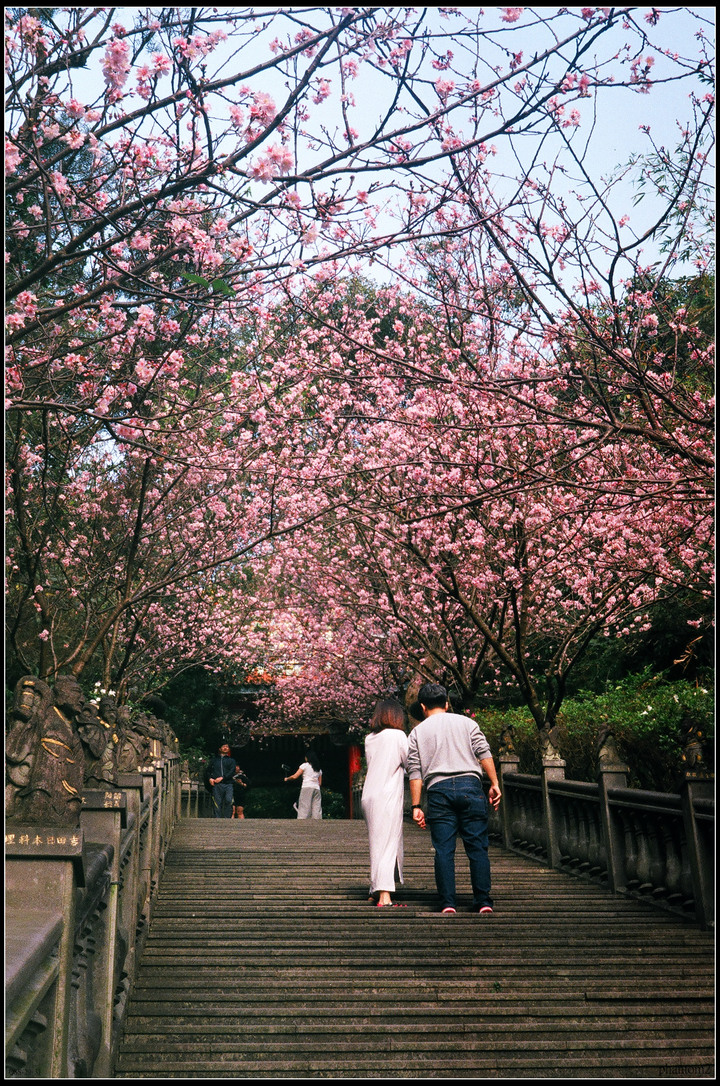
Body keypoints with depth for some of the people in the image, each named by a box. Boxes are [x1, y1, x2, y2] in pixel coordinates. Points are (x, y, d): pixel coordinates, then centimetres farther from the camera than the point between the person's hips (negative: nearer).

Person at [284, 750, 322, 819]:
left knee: (304, 808, -7)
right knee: (317, 809, 2)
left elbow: (295, 776, 2)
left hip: (307, 787, -4)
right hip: (317, 789, 5)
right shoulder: (319, 769, 21)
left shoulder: (305, 765, 6)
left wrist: (287, 779, 17)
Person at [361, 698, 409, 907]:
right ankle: (384, 896, -17)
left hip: (369, 796, 6)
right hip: (388, 796, -6)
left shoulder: (369, 739, 12)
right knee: (388, 844, -9)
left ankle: (375, 891, 23)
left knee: (377, 843, 16)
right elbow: (411, 765, -2)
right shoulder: (397, 735, -5)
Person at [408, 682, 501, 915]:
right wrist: (495, 784, 3)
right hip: (470, 784, 0)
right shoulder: (465, 722, 16)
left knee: (443, 850, 2)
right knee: (477, 847, 3)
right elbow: (484, 753, 3)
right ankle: (483, 901, 0)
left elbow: (414, 771, 8)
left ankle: (448, 903, -2)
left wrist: (416, 806, 7)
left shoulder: (417, 732, 15)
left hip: (438, 790, 0)